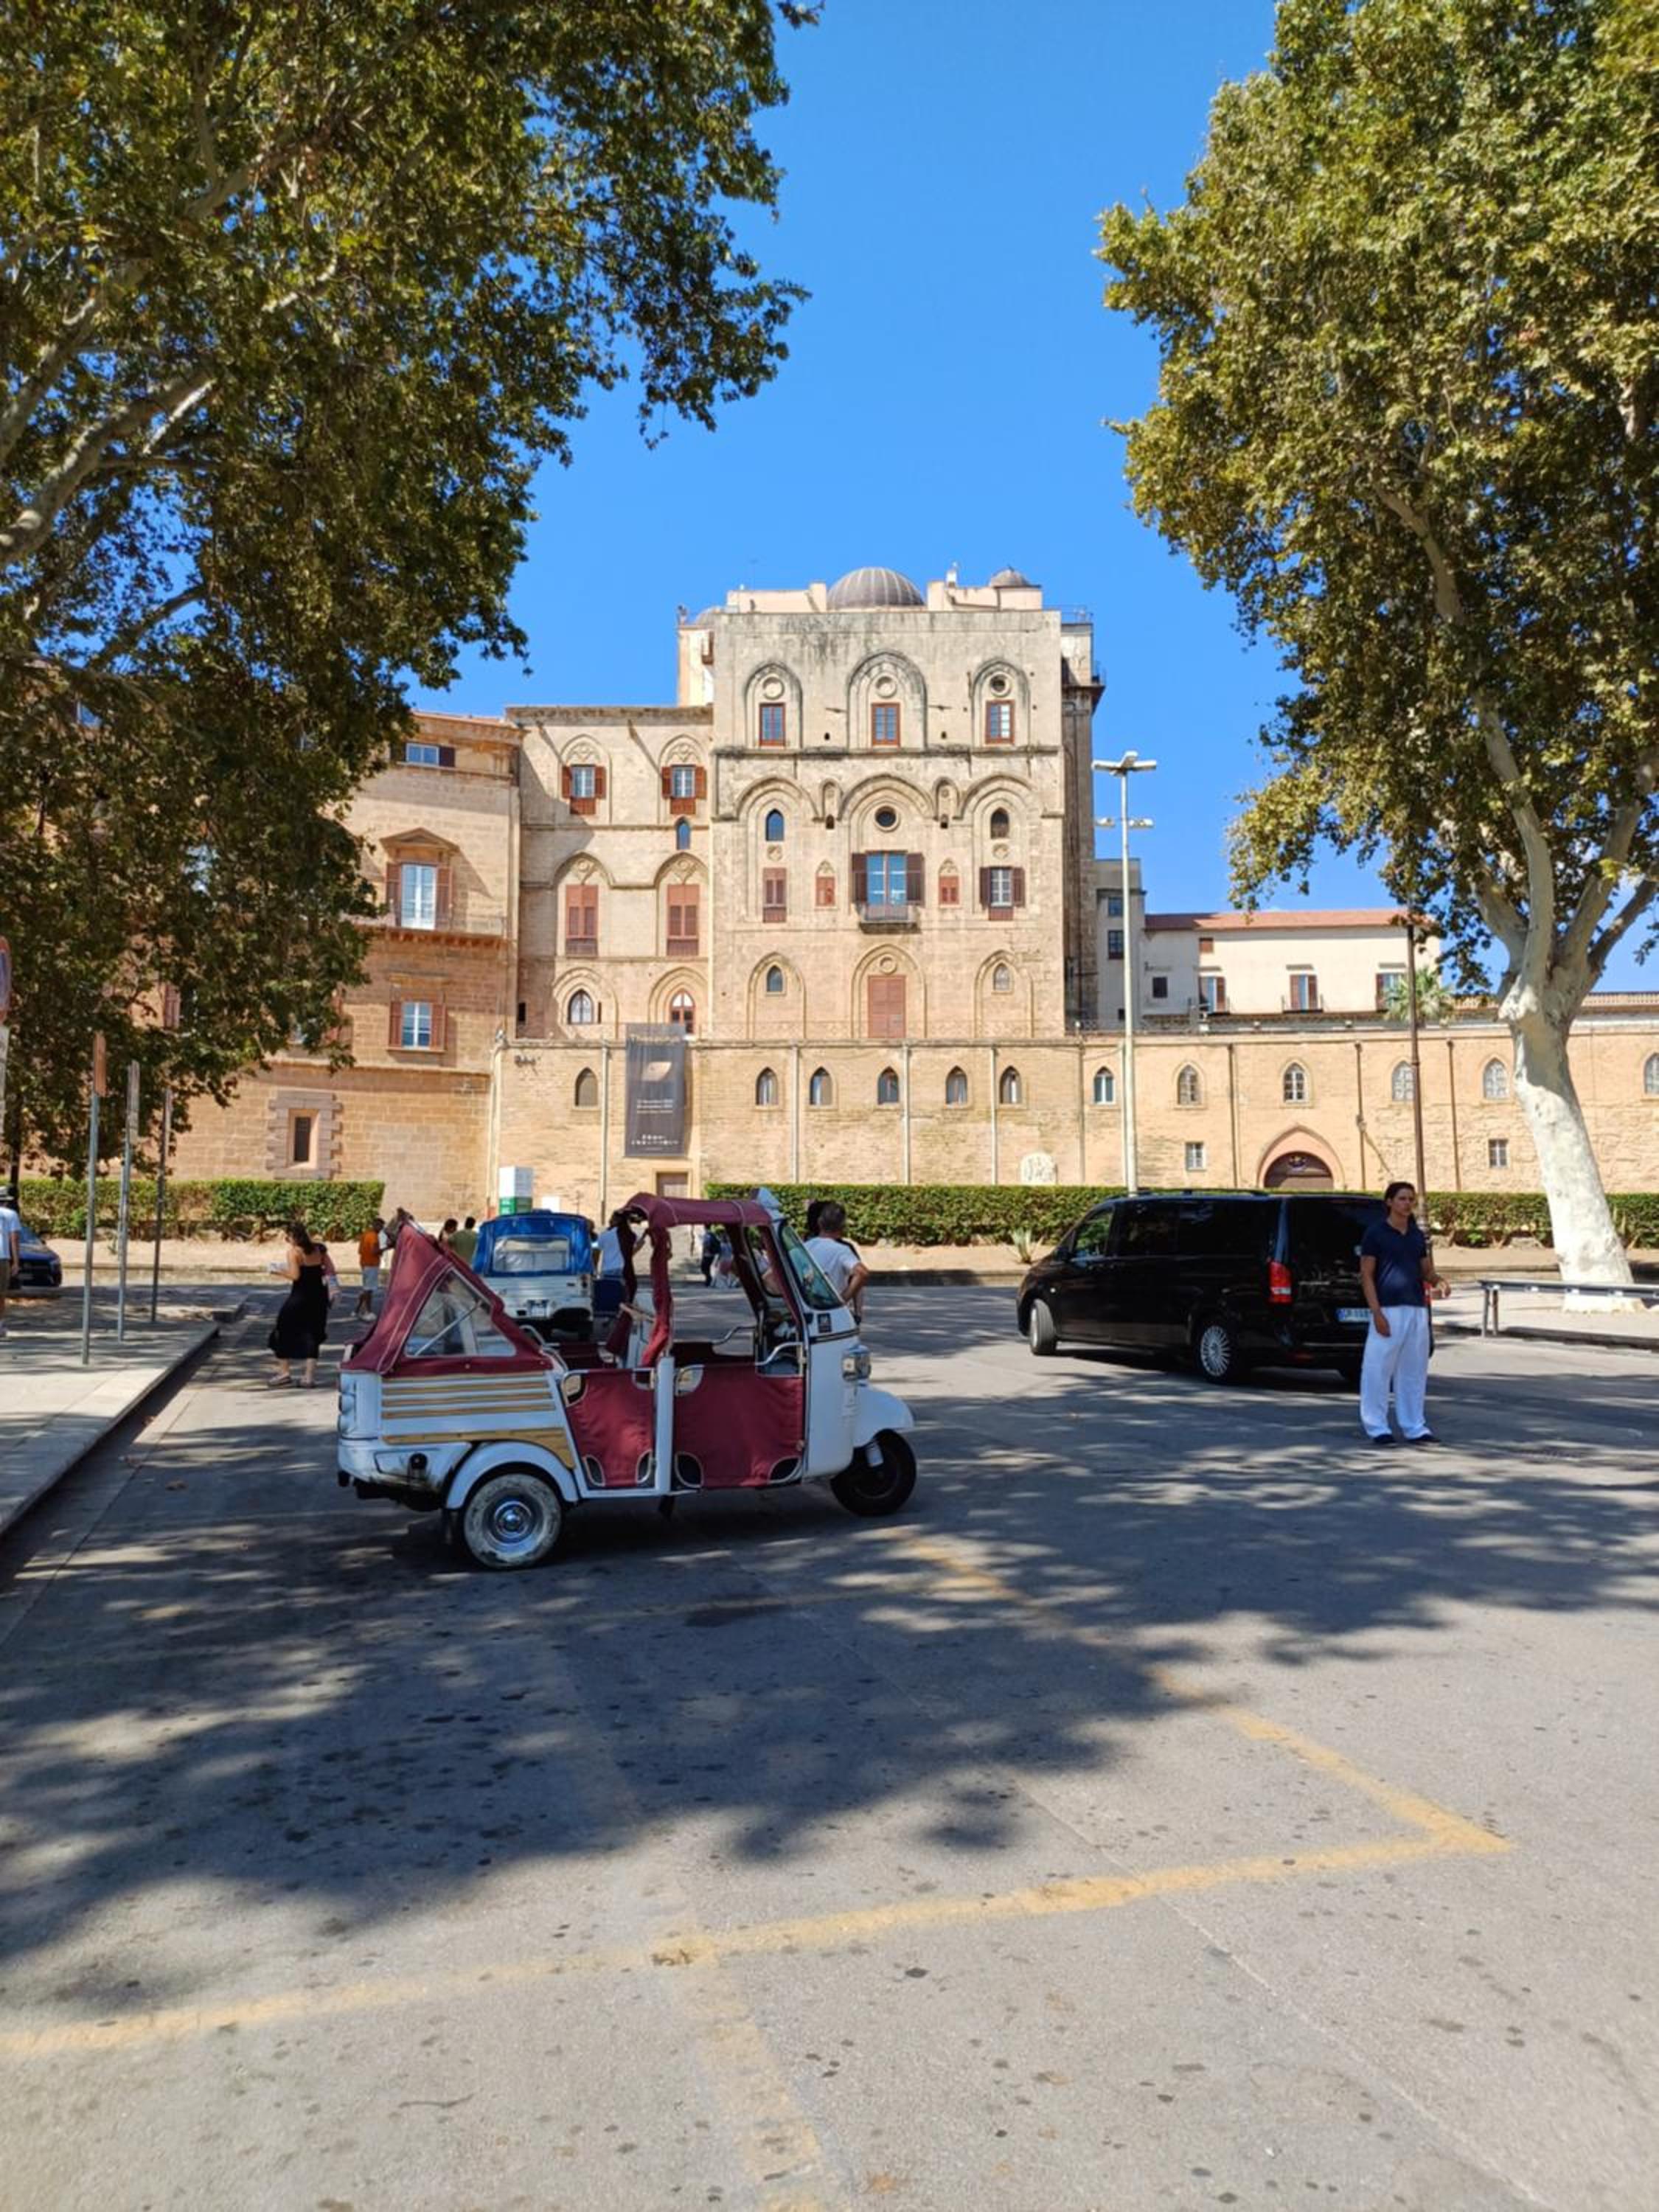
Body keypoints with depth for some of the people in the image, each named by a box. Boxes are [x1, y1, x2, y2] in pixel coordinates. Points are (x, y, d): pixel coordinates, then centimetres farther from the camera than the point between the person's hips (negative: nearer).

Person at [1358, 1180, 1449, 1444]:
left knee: (1414, 1371, 10)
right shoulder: (1375, 1233, -4)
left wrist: (1438, 1281, -6)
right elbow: (1366, 1275, -6)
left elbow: (1426, 1271, 18)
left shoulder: (1417, 1235, 14)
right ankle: (1377, 1427, 3)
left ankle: (1414, 1427, 17)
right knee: (1378, 1369, -5)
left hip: (1417, 1310, 6)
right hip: (1389, 1310, -6)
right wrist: (1377, 1312, -14)